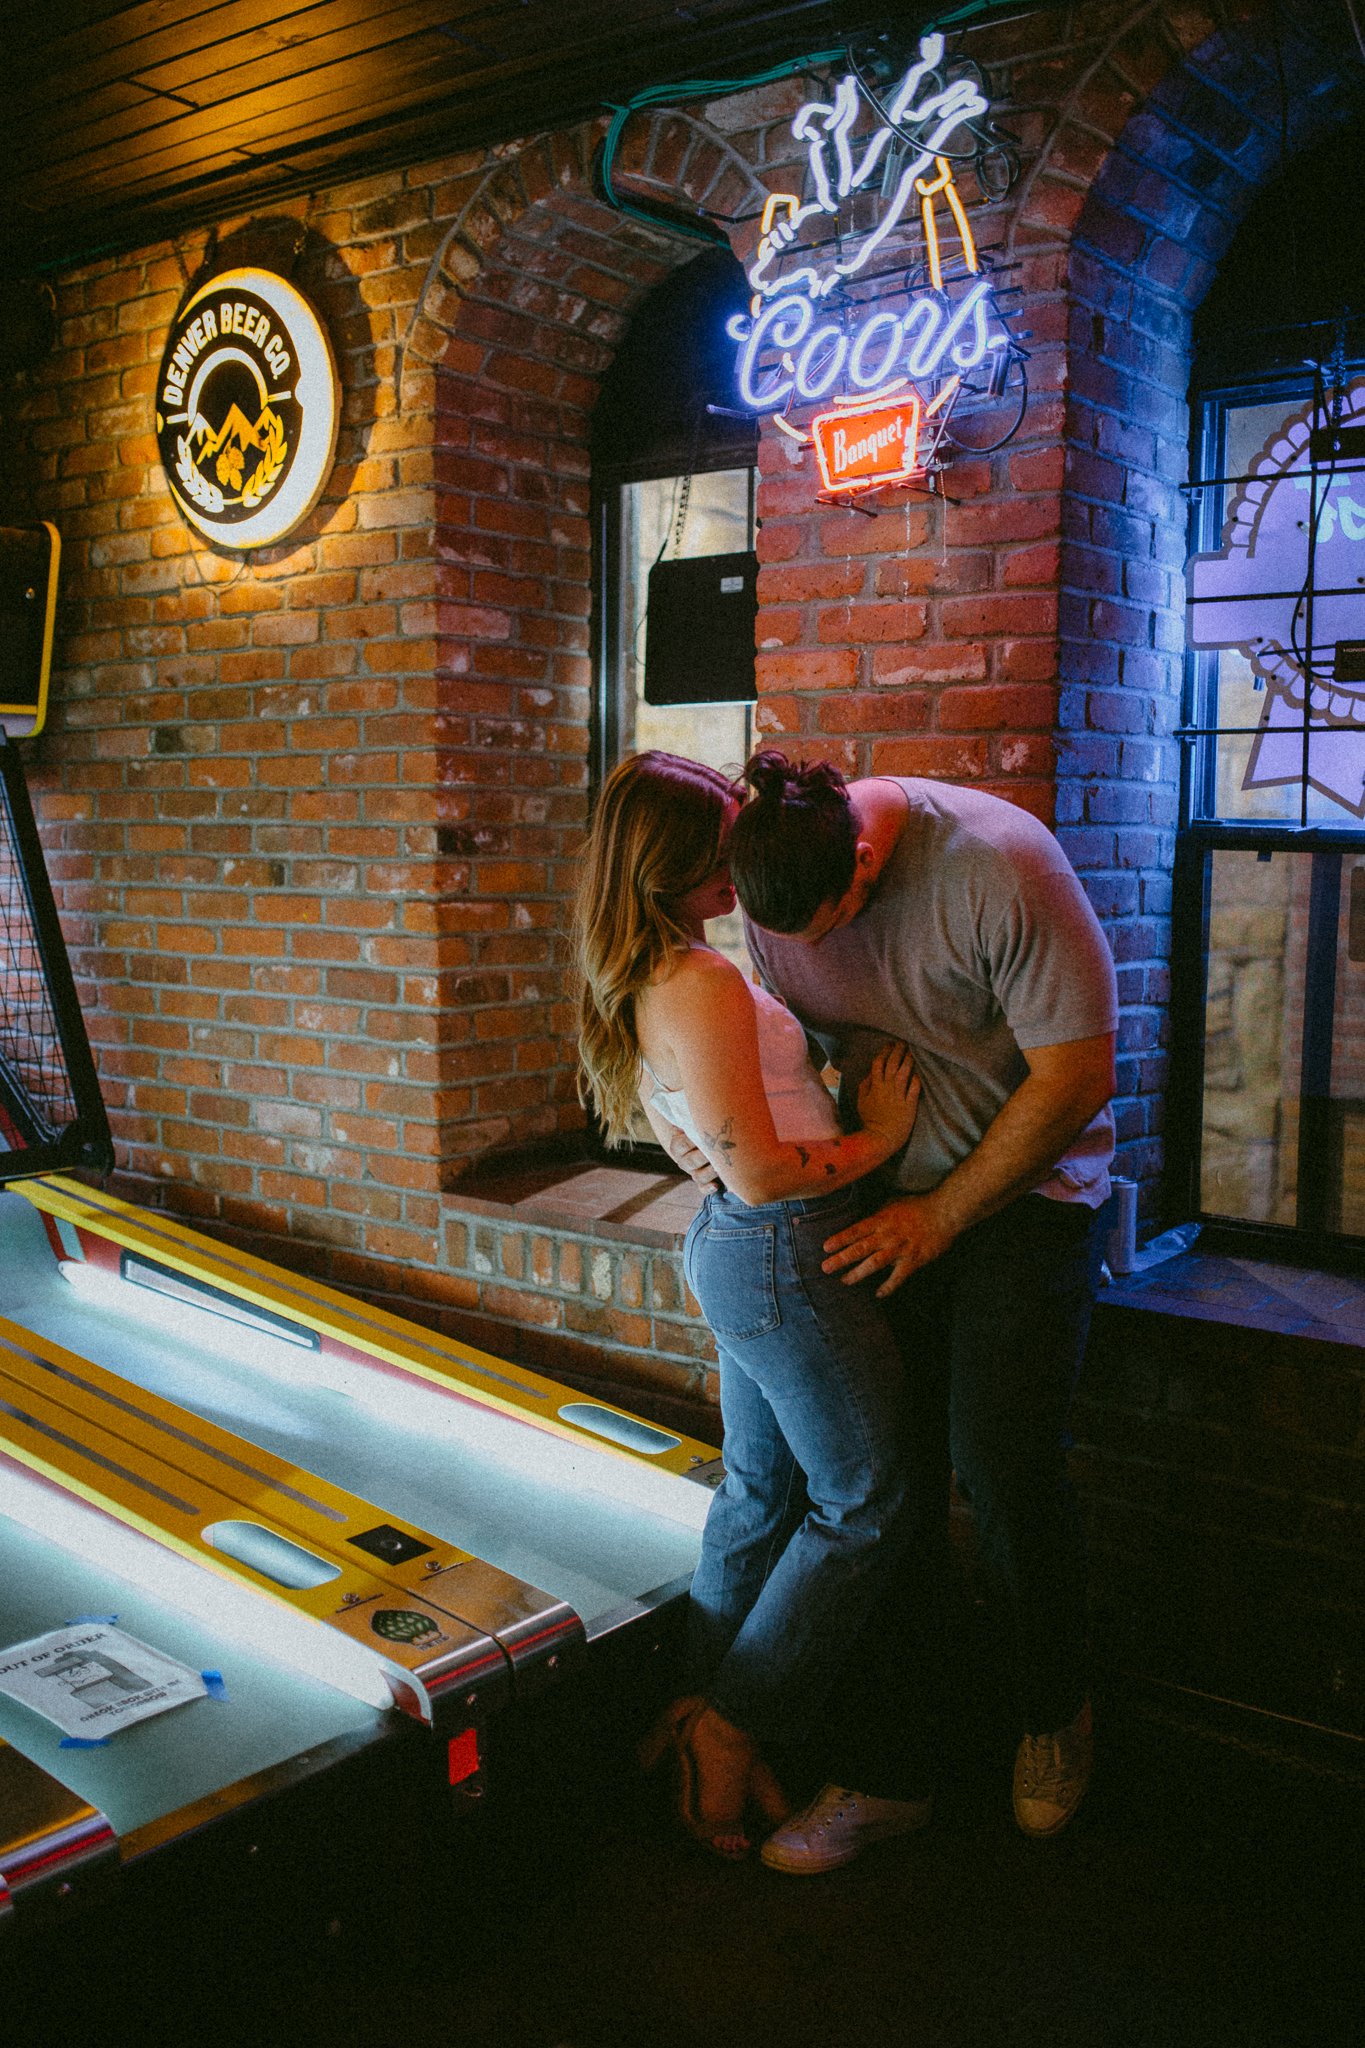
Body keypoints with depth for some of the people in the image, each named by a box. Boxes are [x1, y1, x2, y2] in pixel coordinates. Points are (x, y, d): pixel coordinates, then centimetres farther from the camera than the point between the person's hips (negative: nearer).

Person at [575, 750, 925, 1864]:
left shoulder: (637, 982, 7)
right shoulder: (705, 984, -24)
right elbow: (762, 1173, -25)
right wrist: (878, 1136, -12)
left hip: (731, 1243, 9)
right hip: (788, 1255, -9)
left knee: (761, 1488, 19)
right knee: (863, 1501, 6)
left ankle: (711, 1715, 30)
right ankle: (734, 1724, 12)